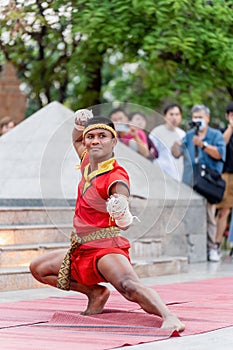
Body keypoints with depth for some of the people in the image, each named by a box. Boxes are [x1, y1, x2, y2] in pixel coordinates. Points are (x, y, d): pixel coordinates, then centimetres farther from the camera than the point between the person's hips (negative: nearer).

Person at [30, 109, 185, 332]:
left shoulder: (115, 178, -19)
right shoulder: (88, 162, 4)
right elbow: (77, 142, 29)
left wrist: (123, 216, -61)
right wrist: (79, 126, 7)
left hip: (106, 248, -10)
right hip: (82, 251, 10)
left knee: (128, 286, -37)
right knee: (38, 269, 21)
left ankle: (169, 318, -53)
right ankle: (95, 293, 19)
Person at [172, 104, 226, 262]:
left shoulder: (216, 135, 8)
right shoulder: (188, 135, 19)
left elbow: (219, 154, -8)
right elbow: (177, 153, 10)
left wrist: (203, 145, -17)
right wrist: (175, 141, -9)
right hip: (189, 183, 3)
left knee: (209, 215, -5)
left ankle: (211, 248, -1)